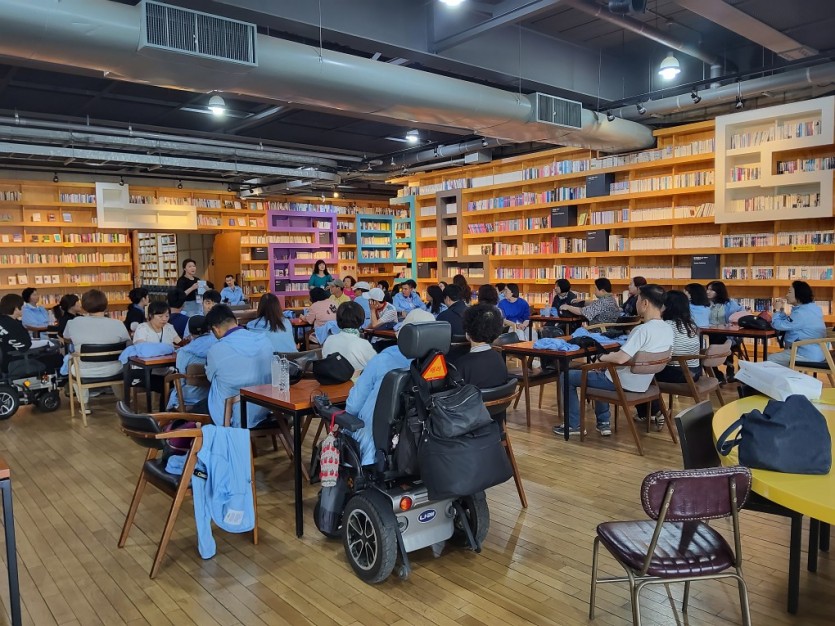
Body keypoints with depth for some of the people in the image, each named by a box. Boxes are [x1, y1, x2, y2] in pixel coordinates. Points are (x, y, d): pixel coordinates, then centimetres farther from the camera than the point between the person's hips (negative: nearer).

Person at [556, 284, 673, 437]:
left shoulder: (643, 329, -27)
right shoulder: (668, 329, 0)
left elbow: (620, 358, -35)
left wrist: (603, 357, -13)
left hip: (622, 384, -8)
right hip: (642, 384, 9)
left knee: (566, 376, 6)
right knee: (601, 373, 37)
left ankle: (574, 425, 13)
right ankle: (603, 423, 30)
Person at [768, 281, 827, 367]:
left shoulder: (801, 313, -23)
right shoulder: (813, 307, 12)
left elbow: (778, 325, -18)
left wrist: (777, 310, -2)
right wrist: (782, 310, 9)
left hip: (808, 356, -11)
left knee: (769, 360, -4)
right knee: (775, 356, 22)